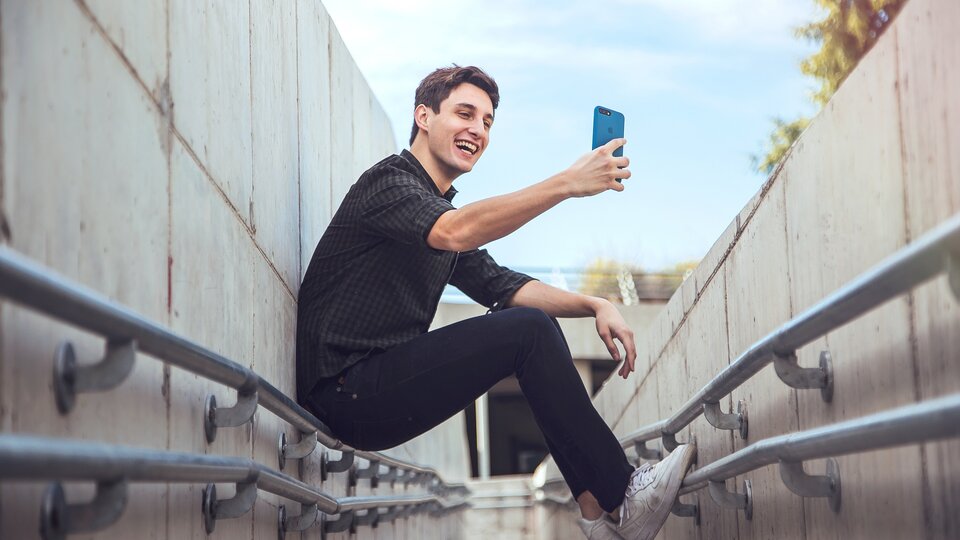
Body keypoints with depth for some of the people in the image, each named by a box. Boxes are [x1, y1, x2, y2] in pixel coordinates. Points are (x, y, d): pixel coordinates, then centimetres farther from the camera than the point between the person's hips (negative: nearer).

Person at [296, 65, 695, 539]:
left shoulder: (441, 207, 22)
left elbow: (504, 285, 17)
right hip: (348, 392, -10)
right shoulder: (388, 181, -8)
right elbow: (456, 232, -29)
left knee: (530, 320, 4)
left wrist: (594, 305, 1)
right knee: (528, 330, -18)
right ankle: (621, 500, -14)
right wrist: (568, 183, -32)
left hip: (383, 385, 10)